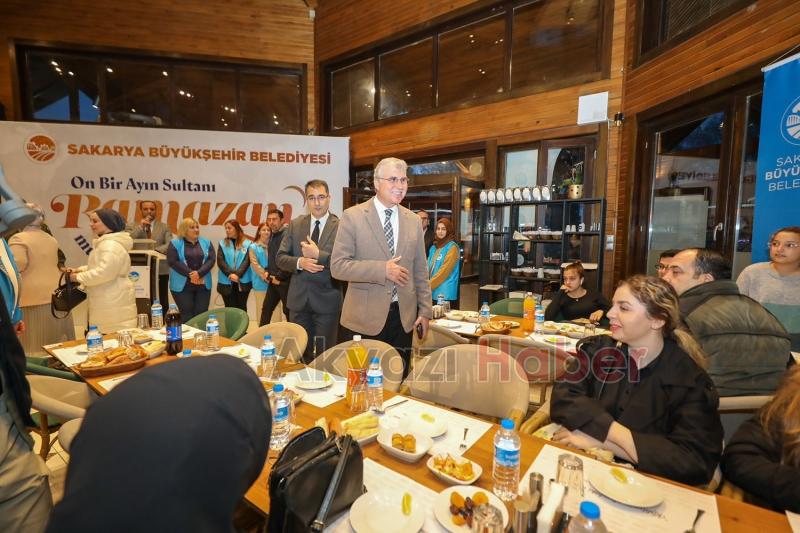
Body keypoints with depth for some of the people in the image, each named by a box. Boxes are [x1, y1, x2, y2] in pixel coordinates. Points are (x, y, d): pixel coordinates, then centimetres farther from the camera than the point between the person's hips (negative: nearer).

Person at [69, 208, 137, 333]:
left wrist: (79, 277, -10)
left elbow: (104, 272, -24)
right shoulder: (105, 242, 19)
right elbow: (99, 266, 30)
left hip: (114, 304, -11)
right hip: (109, 303, 11)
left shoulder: (111, 245, -18)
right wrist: (81, 269, 14)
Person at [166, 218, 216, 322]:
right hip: (182, 285, -2)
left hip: (203, 285, 3)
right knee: (186, 315, 2)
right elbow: (172, 261, -9)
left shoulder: (206, 242, 8)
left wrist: (199, 273, -16)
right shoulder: (175, 243, 1)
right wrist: (190, 274, -15)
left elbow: (211, 259, -2)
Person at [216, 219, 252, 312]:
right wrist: (230, 274, -15)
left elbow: (247, 261, -7)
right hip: (226, 282, 1)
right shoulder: (223, 243, 6)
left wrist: (238, 274, -18)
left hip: (243, 282, -1)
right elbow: (220, 261, -3)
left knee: (242, 308, 8)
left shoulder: (247, 243, 1)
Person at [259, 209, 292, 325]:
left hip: (285, 281, -8)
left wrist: (279, 277, -14)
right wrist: (268, 272, 8)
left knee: (288, 311, 1)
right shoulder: (272, 236, 12)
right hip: (273, 280, 8)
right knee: (266, 309, 14)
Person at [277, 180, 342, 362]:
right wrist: (300, 262, -15)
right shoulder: (295, 225, 6)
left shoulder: (341, 227, -7)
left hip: (327, 300, -3)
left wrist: (319, 255, -22)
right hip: (299, 298, 4)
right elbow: (281, 258, 4)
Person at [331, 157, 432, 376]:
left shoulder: (413, 220, 7)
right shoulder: (353, 216, -5)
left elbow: (420, 271, 11)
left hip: (404, 317, 4)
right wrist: (382, 270, -19)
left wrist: (425, 311, 7)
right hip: (365, 317, -3)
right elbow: (337, 266, -11)